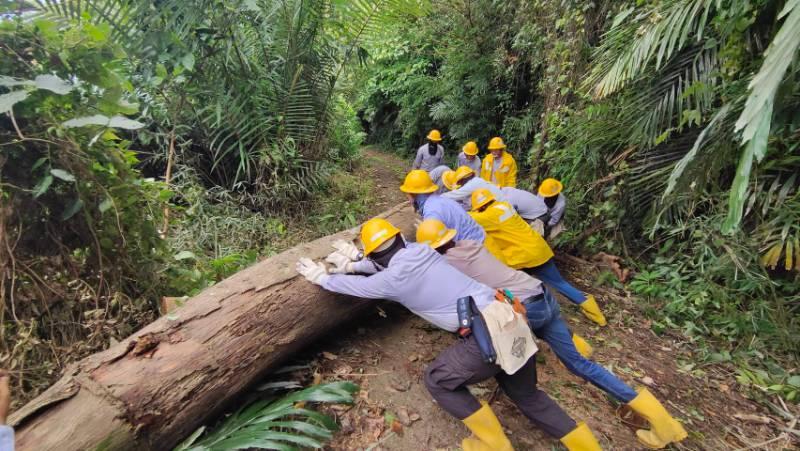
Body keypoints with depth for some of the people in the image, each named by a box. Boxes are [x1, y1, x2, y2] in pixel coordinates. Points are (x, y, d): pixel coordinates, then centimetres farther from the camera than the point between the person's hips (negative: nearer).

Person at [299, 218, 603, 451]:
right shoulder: (420, 249, 9)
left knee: (437, 380, 13)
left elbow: (354, 287, 8)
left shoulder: (392, 279, -9)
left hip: (489, 336, -8)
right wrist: (352, 264, 32)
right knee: (526, 395, 28)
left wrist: (321, 277, 25)